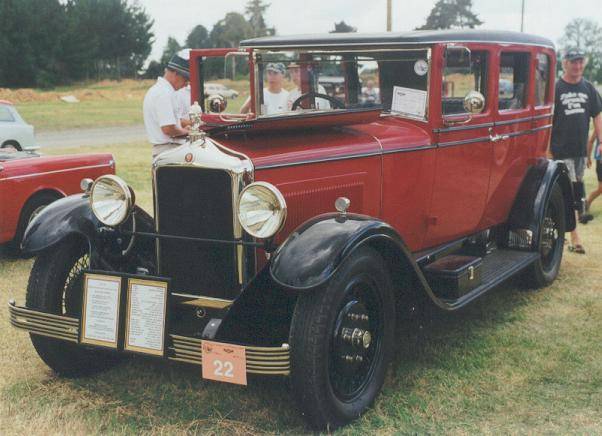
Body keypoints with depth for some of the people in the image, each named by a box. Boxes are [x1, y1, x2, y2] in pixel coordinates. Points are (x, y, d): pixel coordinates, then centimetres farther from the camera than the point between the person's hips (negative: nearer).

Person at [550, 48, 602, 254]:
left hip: (581, 148, 5)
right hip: (561, 150, -5)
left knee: (576, 188, 13)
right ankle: (575, 238, -2)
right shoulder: (555, 88, -4)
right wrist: (547, 148, -11)